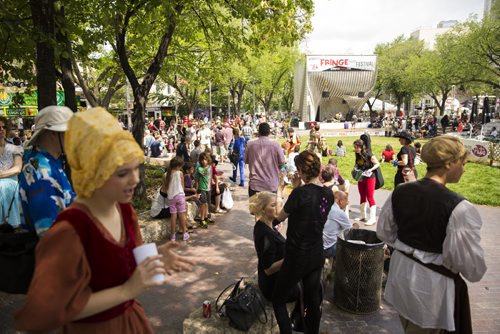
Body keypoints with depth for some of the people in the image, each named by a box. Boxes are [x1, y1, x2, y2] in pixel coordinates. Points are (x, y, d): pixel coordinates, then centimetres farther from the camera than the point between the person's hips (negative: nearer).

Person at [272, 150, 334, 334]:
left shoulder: (300, 193, -22)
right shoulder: (328, 193, -2)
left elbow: (280, 217, -8)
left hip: (297, 257, -6)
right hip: (317, 255, 7)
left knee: (278, 299, 12)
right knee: (313, 301, 19)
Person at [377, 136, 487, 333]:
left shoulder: (400, 192, -8)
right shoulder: (459, 208, -25)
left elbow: (384, 233, 5)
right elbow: (473, 269, -20)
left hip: (401, 276, 6)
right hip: (433, 287, -5)